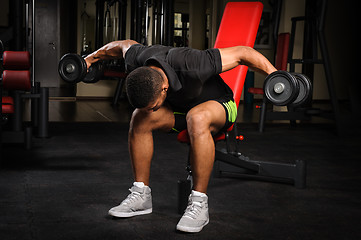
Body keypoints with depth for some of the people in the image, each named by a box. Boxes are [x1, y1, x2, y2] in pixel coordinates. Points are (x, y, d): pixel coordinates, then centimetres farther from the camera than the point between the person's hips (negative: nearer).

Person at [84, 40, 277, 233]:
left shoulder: (191, 67, -41)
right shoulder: (137, 63, -24)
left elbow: (242, 52, -31)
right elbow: (124, 45, 2)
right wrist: (91, 58, 14)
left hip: (219, 105, -5)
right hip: (180, 107, 5)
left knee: (197, 119, -39)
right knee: (139, 118, -19)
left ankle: (199, 204, -30)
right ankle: (141, 195, -8)